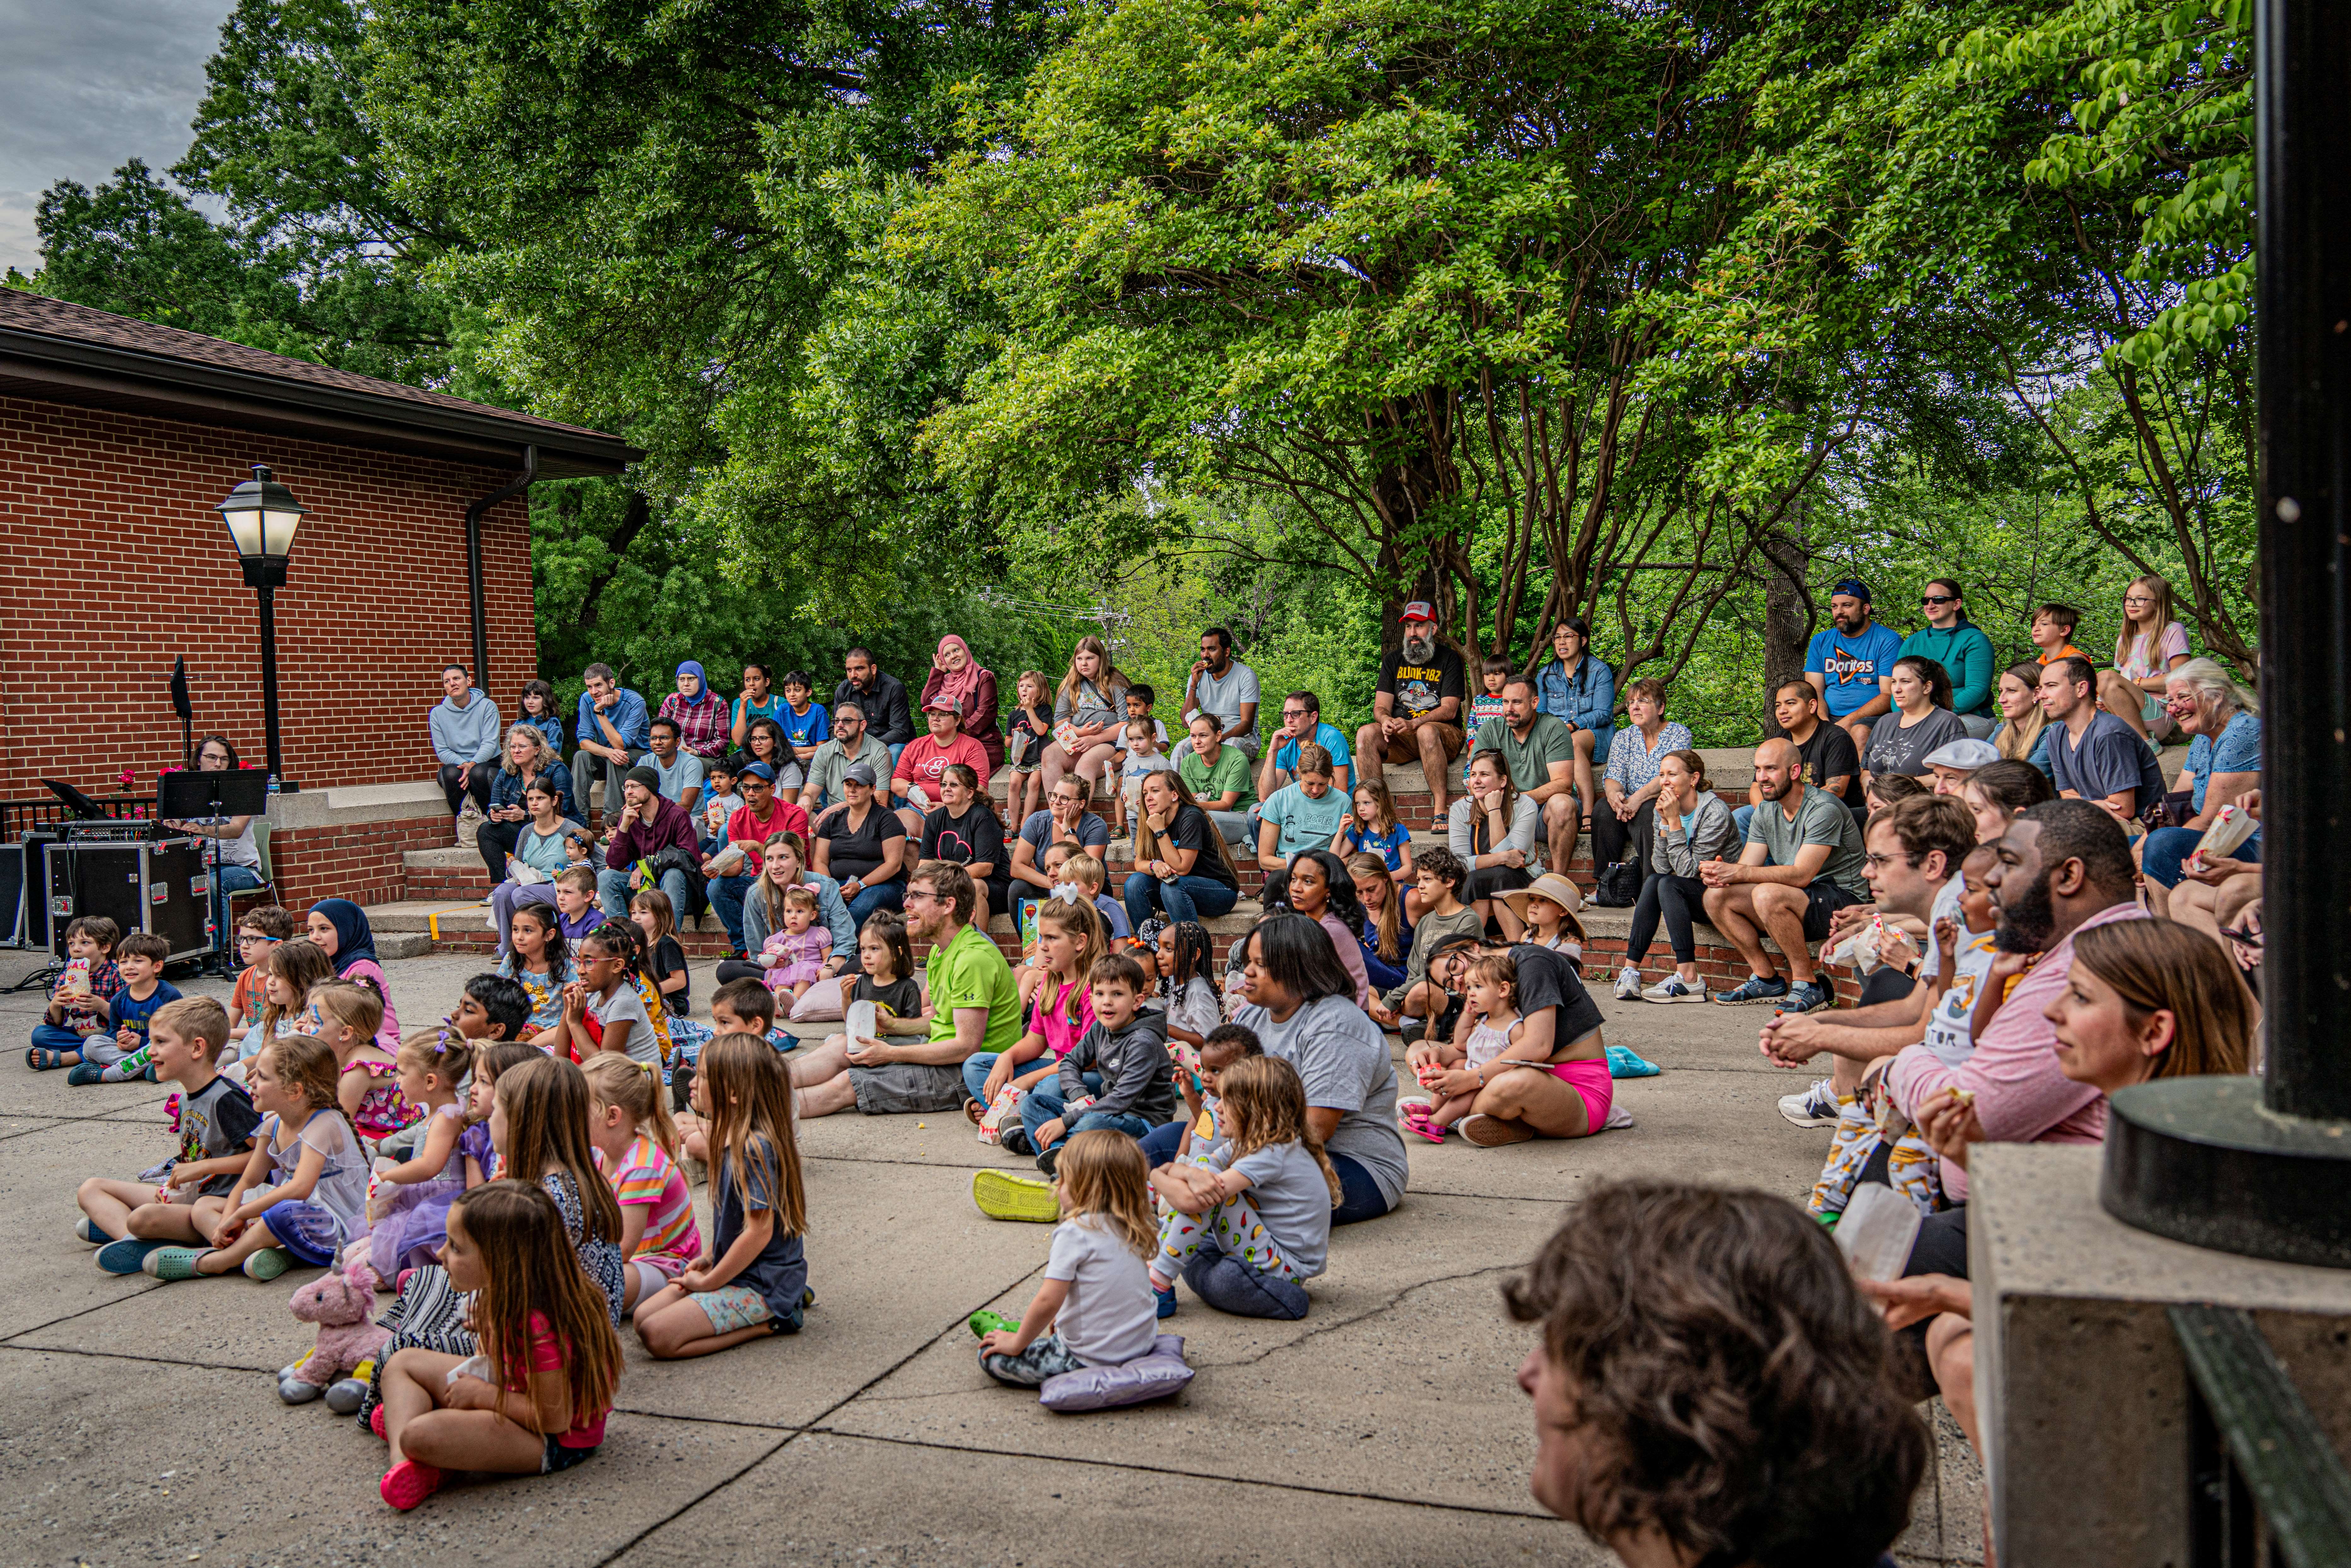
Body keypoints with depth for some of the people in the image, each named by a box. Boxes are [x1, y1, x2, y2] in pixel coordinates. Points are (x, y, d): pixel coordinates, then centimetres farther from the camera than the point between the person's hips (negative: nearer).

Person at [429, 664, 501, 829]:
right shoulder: (438, 713, 4)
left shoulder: (487, 706, -2)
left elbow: (490, 744, -9)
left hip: (487, 763, -2)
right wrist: (463, 764, -19)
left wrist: (472, 765, -26)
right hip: (455, 764, 2)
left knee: (479, 773, -37)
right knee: (451, 774, -35)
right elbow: (442, 751, 0)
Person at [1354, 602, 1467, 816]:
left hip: (1445, 735, -3)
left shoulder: (1449, 659, 4)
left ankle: (1441, 812, -39)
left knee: (1427, 731, -39)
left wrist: (1413, 724, -22)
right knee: (1366, 733, -26)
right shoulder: (1394, 661, 15)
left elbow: (1450, 710, -6)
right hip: (1401, 740, 4)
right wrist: (1385, 720, -18)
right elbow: (1380, 707, 8)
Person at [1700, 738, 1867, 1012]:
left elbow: (1801, 875, -27)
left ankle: (1807, 986, -20)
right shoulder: (1765, 812, 7)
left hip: (1840, 900, -8)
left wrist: (1738, 872, -32)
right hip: (1796, 901, 8)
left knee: (1767, 894, -34)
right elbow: (1745, 868, 1)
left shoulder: (1824, 810, -18)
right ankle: (1767, 980, 0)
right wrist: (1720, 874, -23)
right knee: (1716, 895, -8)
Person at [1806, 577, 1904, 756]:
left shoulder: (1888, 641, 0)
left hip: (1872, 717, -3)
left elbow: (1889, 695, -7)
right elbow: (1814, 691, 9)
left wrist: (1850, 720, -18)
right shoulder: (1821, 642, 14)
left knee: (1860, 732, -36)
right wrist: (1825, 722, -12)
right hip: (1831, 717, 4)